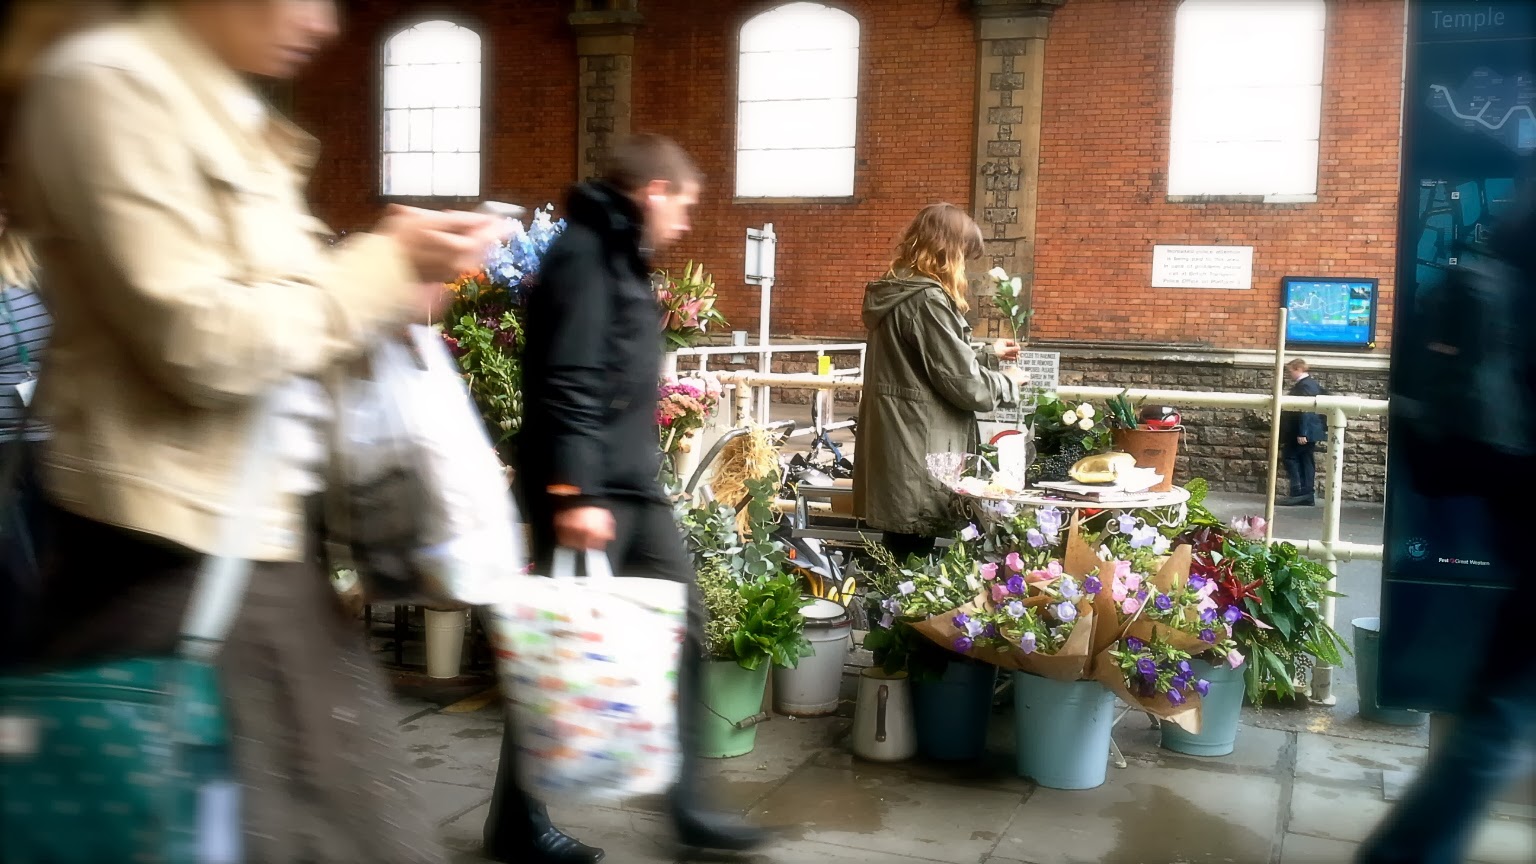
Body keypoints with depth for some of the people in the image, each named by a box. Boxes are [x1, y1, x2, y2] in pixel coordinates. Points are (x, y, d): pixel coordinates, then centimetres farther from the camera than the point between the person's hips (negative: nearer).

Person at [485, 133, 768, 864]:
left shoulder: (621, 257, 18)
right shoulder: (584, 255, -12)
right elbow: (567, 387, -22)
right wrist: (575, 493, -28)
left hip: (636, 488, 10)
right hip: (589, 492, -10)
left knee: (681, 635, 10)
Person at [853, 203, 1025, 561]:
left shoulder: (897, 292, 12)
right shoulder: (927, 300, -17)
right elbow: (963, 382, -17)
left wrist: (987, 353, 32)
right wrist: (1008, 382, 3)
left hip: (896, 446, 10)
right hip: (917, 454, -10)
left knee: (898, 557, 15)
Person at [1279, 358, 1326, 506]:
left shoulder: (1304, 385, -16)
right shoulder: (1312, 383, 16)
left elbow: (1305, 410, -23)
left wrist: (1302, 433, -26)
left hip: (1305, 431, -10)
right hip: (1310, 431, 10)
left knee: (1289, 455, -6)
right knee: (1305, 460, 10)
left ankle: (1298, 492, -9)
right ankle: (1308, 495, 10)